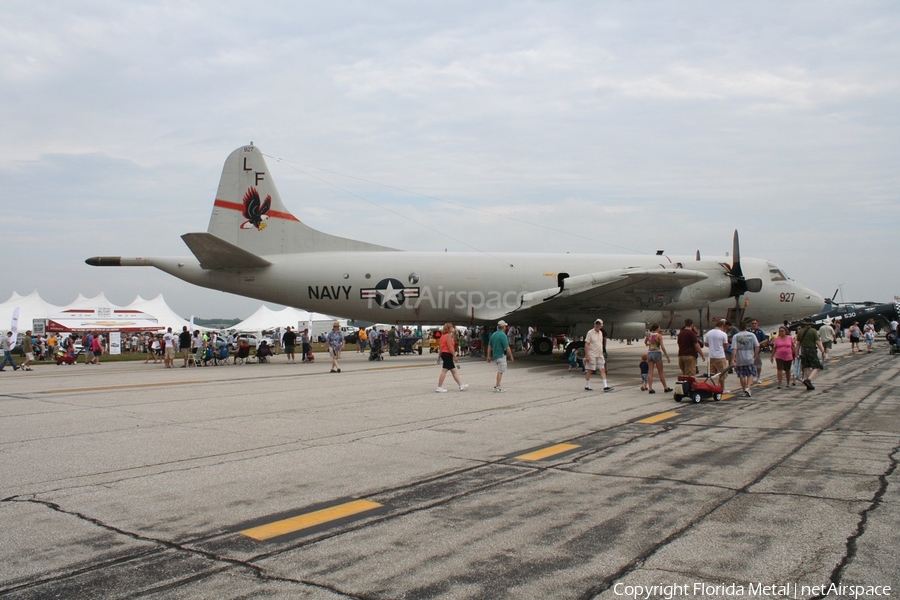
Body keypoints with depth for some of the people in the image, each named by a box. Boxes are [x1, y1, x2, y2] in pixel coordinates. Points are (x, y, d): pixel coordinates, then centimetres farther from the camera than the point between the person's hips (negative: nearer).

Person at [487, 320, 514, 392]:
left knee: (500, 371, 17)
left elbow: (489, 346, 11)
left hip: (495, 355, 8)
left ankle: (496, 385, 14)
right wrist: (511, 356, -10)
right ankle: (497, 387, -2)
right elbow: (507, 347, -17)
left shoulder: (493, 334, 9)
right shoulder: (503, 335, -15)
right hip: (501, 355, -8)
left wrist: (488, 356, 15)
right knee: (500, 371, -3)